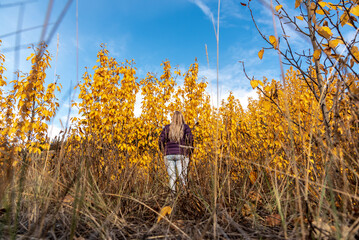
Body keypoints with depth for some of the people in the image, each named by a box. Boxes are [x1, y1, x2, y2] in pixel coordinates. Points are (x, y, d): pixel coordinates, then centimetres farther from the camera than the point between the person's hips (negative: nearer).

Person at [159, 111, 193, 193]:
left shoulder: (167, 127, 9)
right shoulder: (185, 127, 4)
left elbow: (161, 141, 3)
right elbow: (190, 139, -7)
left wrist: (164, 151, 15)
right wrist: (189, 151, 5)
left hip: (169, 155, 2)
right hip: (181, 155, -2)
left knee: (172, 177, 8)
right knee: (182, 176, 0)